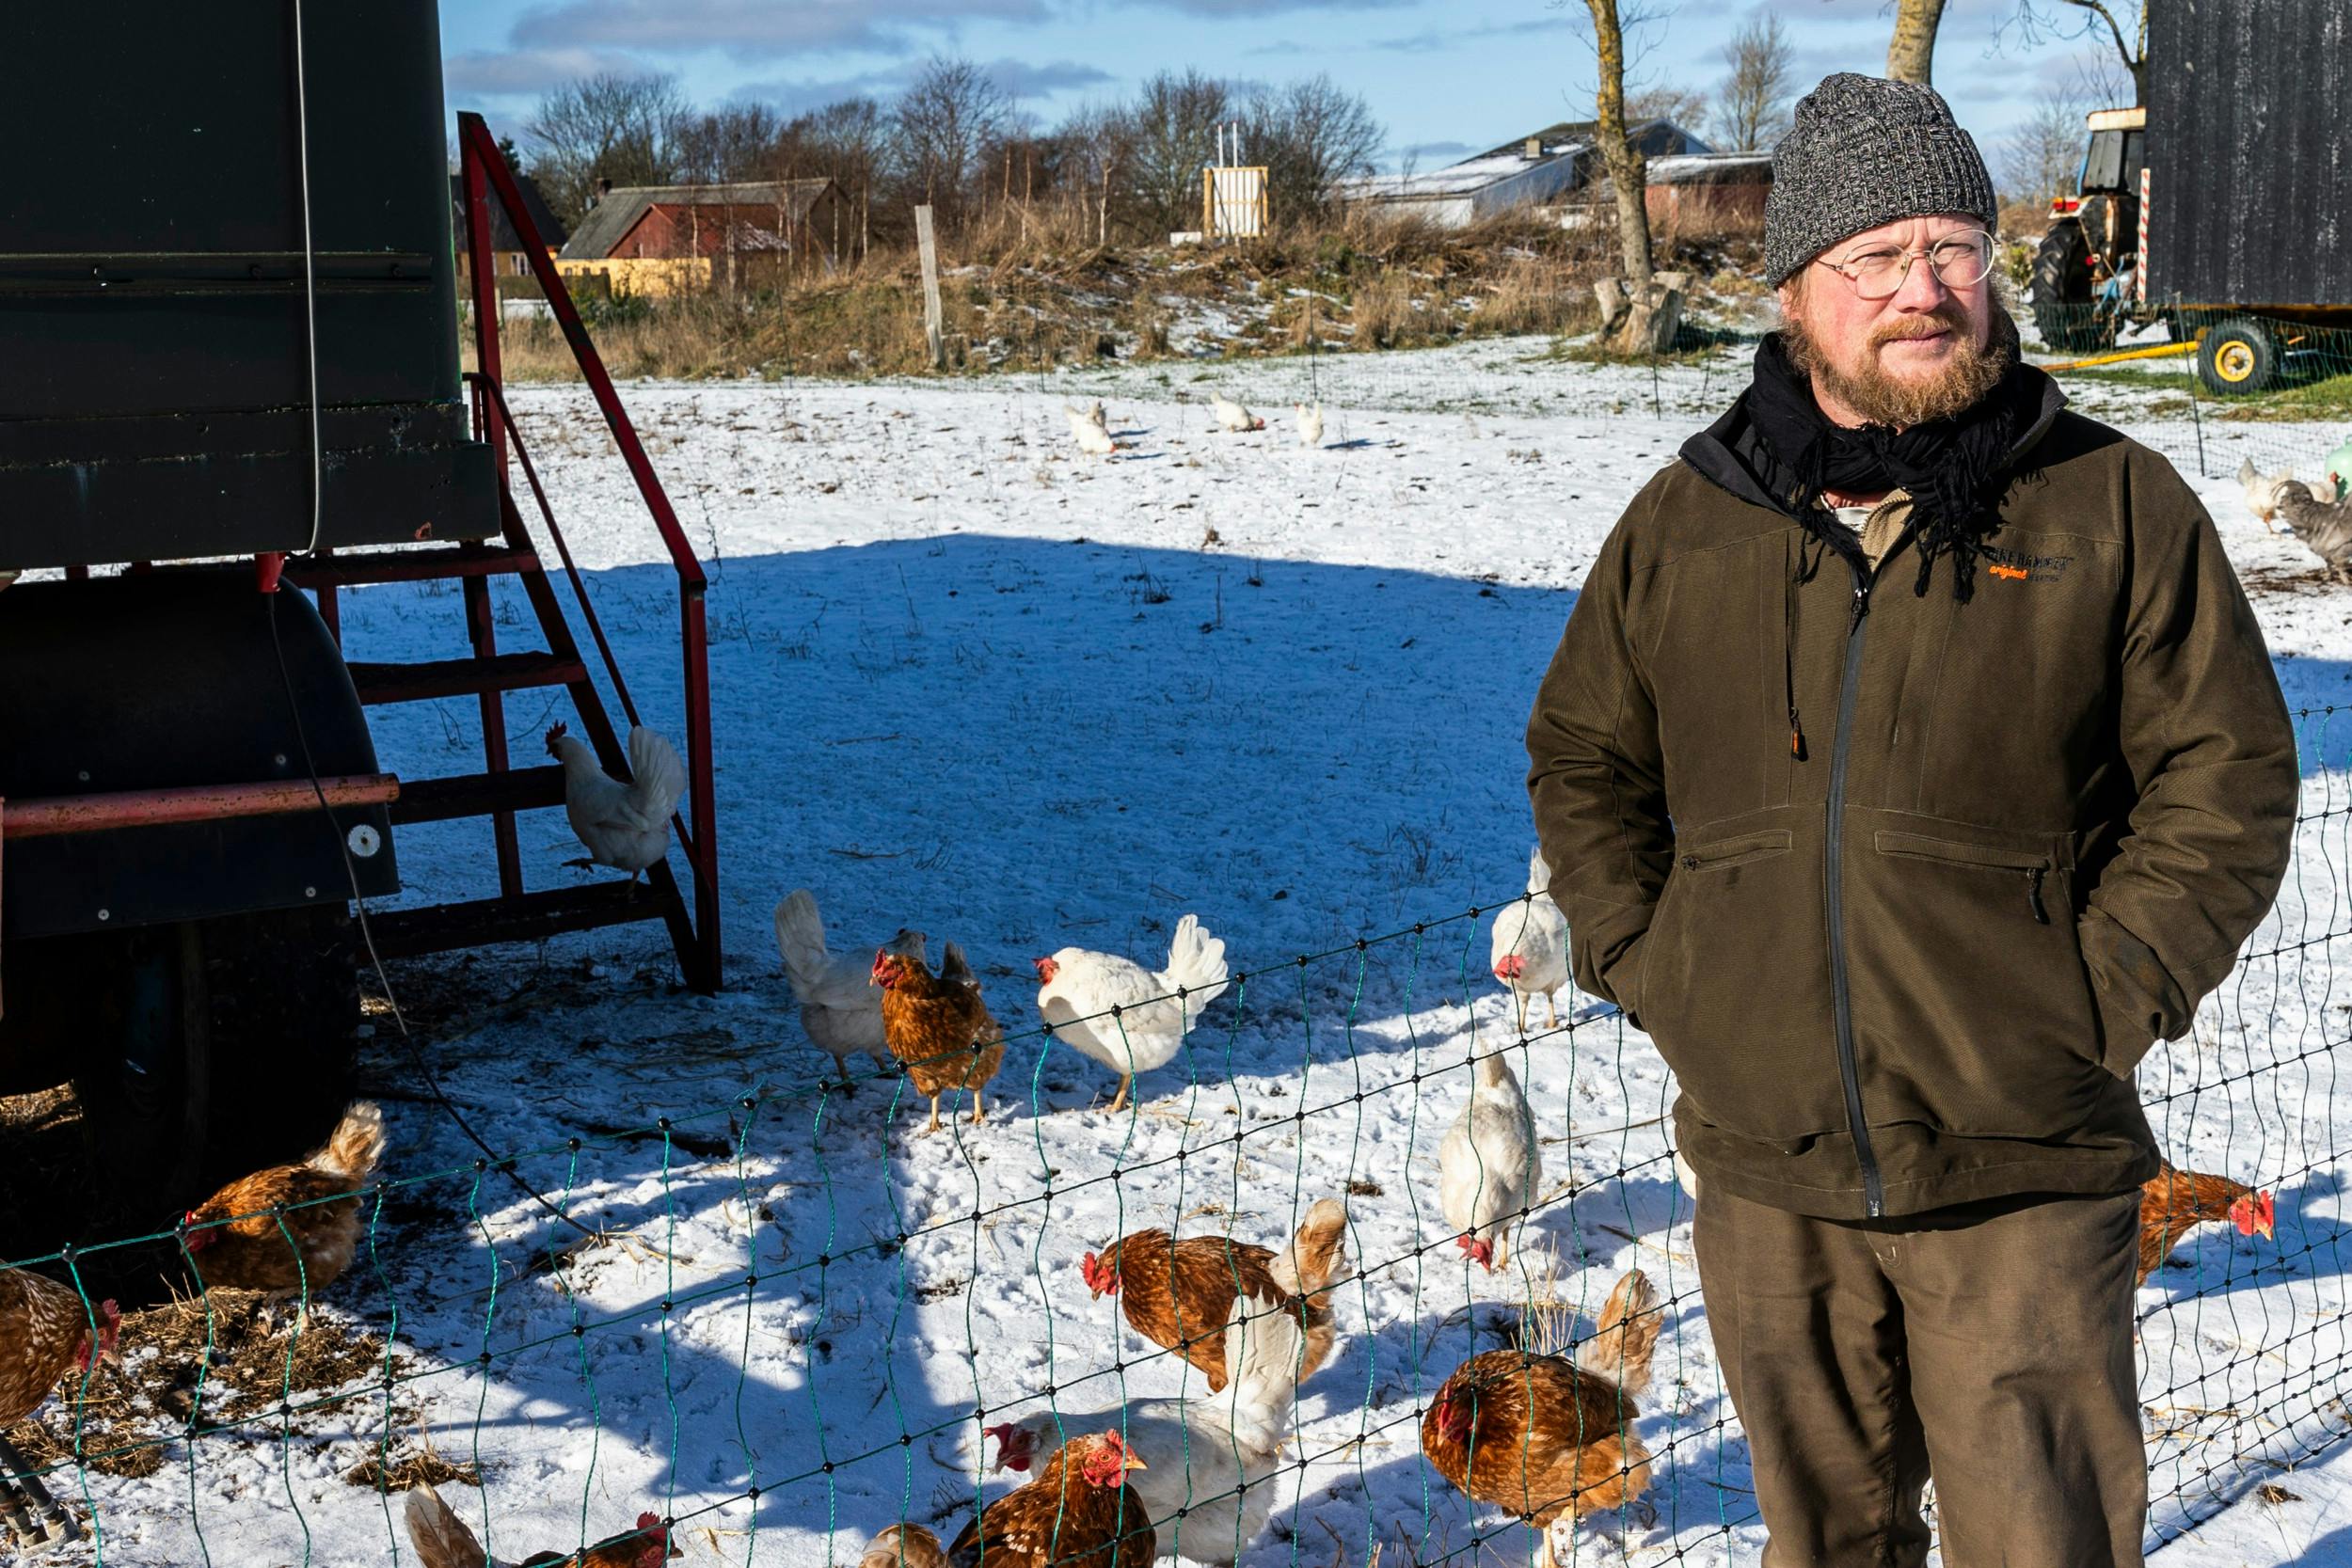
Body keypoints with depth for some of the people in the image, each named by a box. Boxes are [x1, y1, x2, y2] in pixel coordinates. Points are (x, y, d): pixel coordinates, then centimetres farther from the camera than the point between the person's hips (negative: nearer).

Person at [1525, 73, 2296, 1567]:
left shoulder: (2115, 505, -2)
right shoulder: (1685, 522, 5)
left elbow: (2227, 773, 0)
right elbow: (1581, 756, 16)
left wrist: (2106, 993, -8)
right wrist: (1644, 960, 5)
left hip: (2025, 1175, -2)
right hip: (1766, 1162, 3)